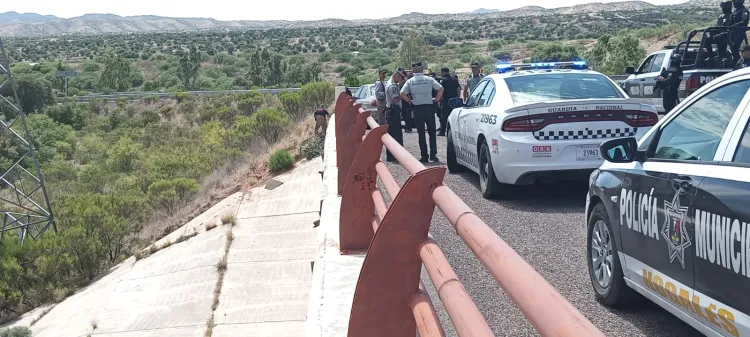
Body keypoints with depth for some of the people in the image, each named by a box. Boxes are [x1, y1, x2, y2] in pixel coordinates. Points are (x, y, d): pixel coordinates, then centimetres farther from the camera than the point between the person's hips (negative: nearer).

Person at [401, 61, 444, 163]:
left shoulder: (410, 81, 1)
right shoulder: (429, 79, -1)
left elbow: (402, 94, -7)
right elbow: (441, 88, -6)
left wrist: (410, 100, 6)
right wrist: (436, 99, 5)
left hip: (417, 109, 1)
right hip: (428, 107, -1)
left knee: (421, 134, 8)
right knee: (432, 133, 8)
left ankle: (424, 156, 8)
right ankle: (433, 155, 1)